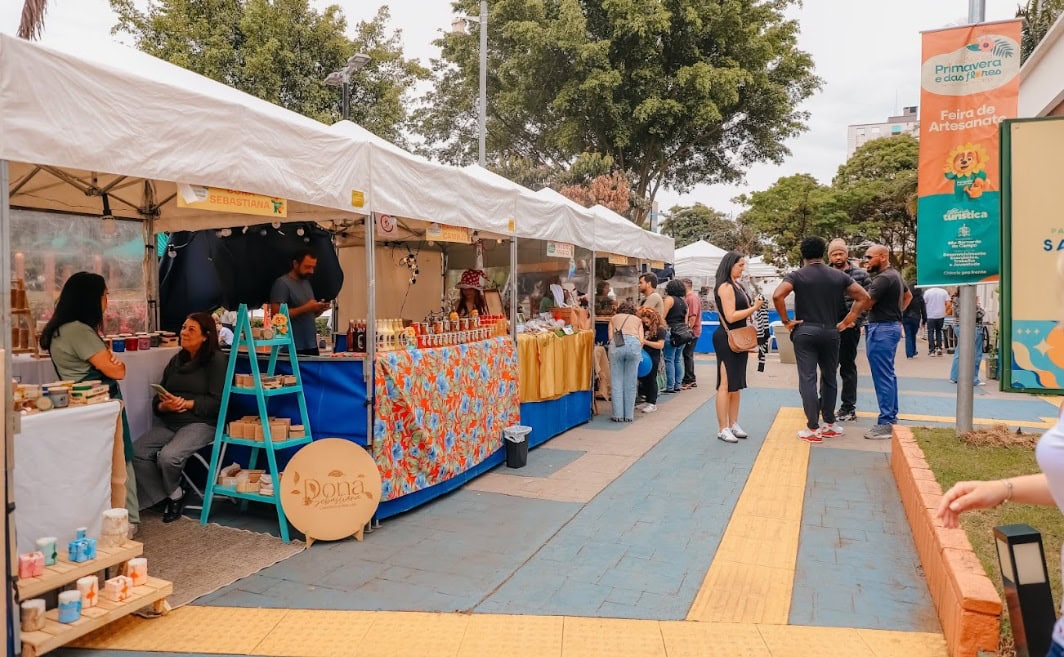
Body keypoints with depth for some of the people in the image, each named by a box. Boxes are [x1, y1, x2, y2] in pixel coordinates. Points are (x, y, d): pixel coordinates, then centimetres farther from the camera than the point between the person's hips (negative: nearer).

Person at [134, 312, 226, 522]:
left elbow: (217, 401, -10)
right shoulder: (176, 360, 18)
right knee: (136, 451, -18)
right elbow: (157, 398, 14)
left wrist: (186, 404, -19)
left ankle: (173, 494, 3)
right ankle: (164, 497, 0)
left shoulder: (216, 360, -3)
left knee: (168, 456, -29)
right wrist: (163, 406, -9)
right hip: (168, 422, 7)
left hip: (201, 423, -7)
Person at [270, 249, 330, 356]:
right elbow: (276, 314, -17)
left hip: (312, 345, 7)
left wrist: (319, 310, 0)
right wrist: (305, 308, -19)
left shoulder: (306, 283, 15)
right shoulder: (282, 283, -8)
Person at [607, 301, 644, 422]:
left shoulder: (614, 318, 30)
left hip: (617, 344, 0)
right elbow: (641, 340, 16)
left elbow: (610, 336, 14)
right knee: (630, 382, 8)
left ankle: (618, 415, 5)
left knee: (616, 381, 6)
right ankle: (629, 415, 11)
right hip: (634, 343, 1)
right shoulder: (637, 320, 31)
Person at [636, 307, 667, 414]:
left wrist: (645, 341, -21)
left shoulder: (660, 329, -11)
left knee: (651, 379, -1)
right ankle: (647, 401, 24)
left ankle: (652, 403, 8)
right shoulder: (643, 328, 8)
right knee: (643, 378, 11)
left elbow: (660, 345, -17)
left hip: (654, 357, -7)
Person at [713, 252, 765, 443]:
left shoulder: (738, 286, 13)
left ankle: (733, 424, 21)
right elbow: (731, 316, -21)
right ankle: (723, 429, -1)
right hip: (727, 339, -10)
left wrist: (754, 306, 3)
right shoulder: (725, 287, -14)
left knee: (737, 384, 13)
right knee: (726, 385, -6)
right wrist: (754, 308, -15)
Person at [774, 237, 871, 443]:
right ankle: (830, 425, 22)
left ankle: (813, 429, 0)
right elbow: (864, 297, 4)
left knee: (808, 380, -1)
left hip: (805, 332, -3)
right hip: (831, 332, 3)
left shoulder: (797, 276, -4)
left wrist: (786, 321, -10)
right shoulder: (838, 275, 5)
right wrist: (847, 321, 5)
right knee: (830, 378, 16)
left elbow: (777, 296, -20)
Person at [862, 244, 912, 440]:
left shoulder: (883, 278, -18)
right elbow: (908, 295, 32)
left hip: (882, 329, -11)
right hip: (891, 326, 11)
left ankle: (885, 424, -6)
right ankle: (892, 416, 23)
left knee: (882, 376, -8)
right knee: (888, 374, 15)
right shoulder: (894, 275, 16)